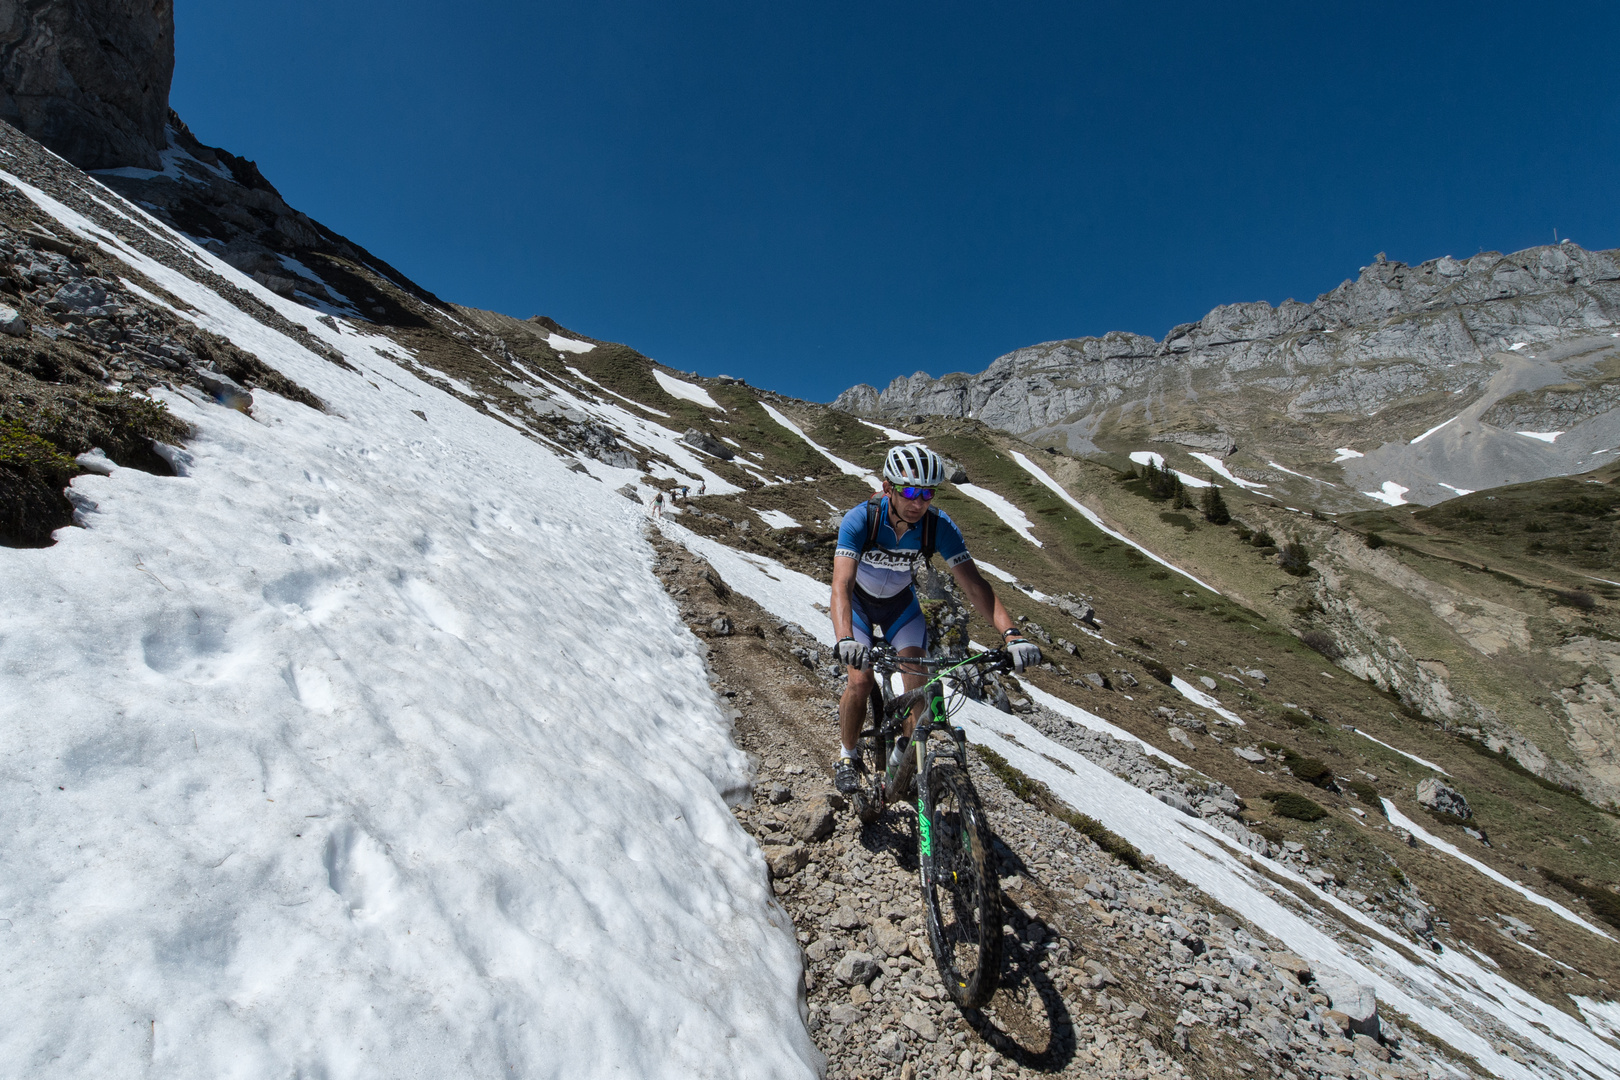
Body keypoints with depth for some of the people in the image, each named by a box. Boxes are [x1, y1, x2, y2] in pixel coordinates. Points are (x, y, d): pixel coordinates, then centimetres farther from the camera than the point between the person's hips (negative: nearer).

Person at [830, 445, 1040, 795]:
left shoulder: (939, 526, -27)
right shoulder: (860, 520, -34)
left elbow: (974, 584, -28)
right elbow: (841, 584, -44)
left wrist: (1011, 634, -41)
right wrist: (845, 640, -61)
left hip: (899, 601, 2)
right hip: (858, 599, -2)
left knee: (918, 684, -9)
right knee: (860, 681, -17)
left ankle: (904, 756, 19)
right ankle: (848, 756, 11)